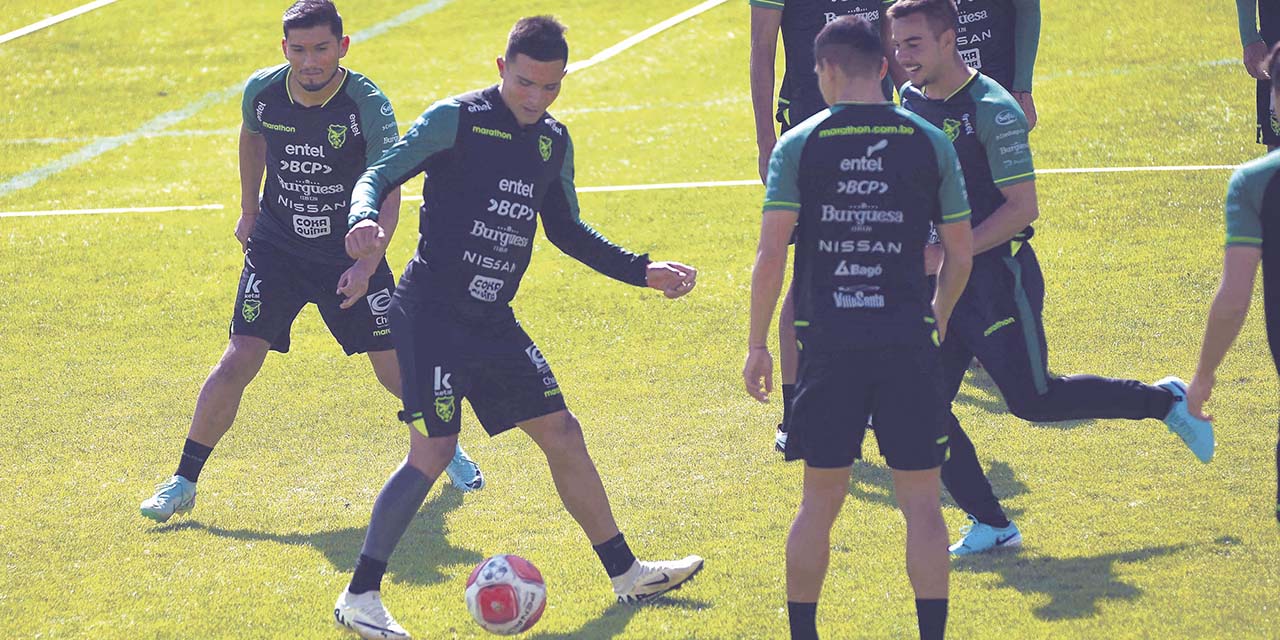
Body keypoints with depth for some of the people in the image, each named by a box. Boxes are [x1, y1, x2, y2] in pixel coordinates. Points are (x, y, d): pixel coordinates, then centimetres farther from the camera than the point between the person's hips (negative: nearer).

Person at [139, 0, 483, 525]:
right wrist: (249, 213, 20)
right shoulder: (261, 92, -11)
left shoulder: (368, 105, -20)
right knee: (238, 363, -11)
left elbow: (388, 193, -24)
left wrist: (367, 264, -38)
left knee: (397, 369, 1)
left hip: (351, 255, -1)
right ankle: (184, 481, 0)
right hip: (276, 249, 1)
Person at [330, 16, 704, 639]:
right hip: (431, 314, -7)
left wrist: (643, 271, 18)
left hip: (494, 321, 7)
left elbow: (565, 229, 22)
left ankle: (627, 574, 26)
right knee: (433, 450, -14)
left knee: (562, 435, 12)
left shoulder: (554, 142, 10)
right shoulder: (456, 120, -11)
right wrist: (363, 218, -37)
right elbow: (382, 173, -15)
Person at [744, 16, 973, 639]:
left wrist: (758, 346, 2)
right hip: (907, 342, 0)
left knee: (820, 501, 11)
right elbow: (961, 251, 7)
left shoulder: (798, 144, -2)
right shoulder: (929, 142, 3)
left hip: (828, 344, 0)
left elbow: (771, 252, -6)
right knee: (920, 501, 4)